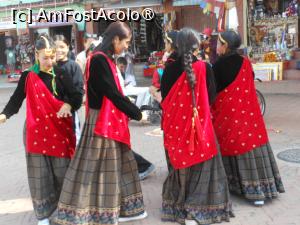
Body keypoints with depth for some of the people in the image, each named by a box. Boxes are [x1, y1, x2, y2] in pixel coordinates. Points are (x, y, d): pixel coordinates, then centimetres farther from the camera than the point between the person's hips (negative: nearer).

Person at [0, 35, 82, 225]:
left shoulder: (60, 75, 1)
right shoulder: (28, 77, 1)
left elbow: (77, 97, -2)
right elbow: (16, 100, -1)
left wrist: (68, 105, -24)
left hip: (60, 131, 0)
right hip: (37, 132, 0)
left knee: (62, 171, 5)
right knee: (40, 174, 4)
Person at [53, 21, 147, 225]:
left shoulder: (106, 59, 12)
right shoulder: (99, 60, -18)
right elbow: (113, 94, -19)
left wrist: (131, 110, 6)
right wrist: (137, 113, -10)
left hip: (112, 121, 10)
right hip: (102, 122, -10)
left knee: (115, 166, 16)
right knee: (96, 168, -1)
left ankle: (120, 208, 28)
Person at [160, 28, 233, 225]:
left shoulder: (170, 68, -3)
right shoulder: (205, 67, -9)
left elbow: (165, 98, 4)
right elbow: (211, 97, -2)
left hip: (176, 124, 3)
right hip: (200, 123, -3)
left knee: (179, 162, 16)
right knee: (200, 164, 7)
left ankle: (177, 206, 27)